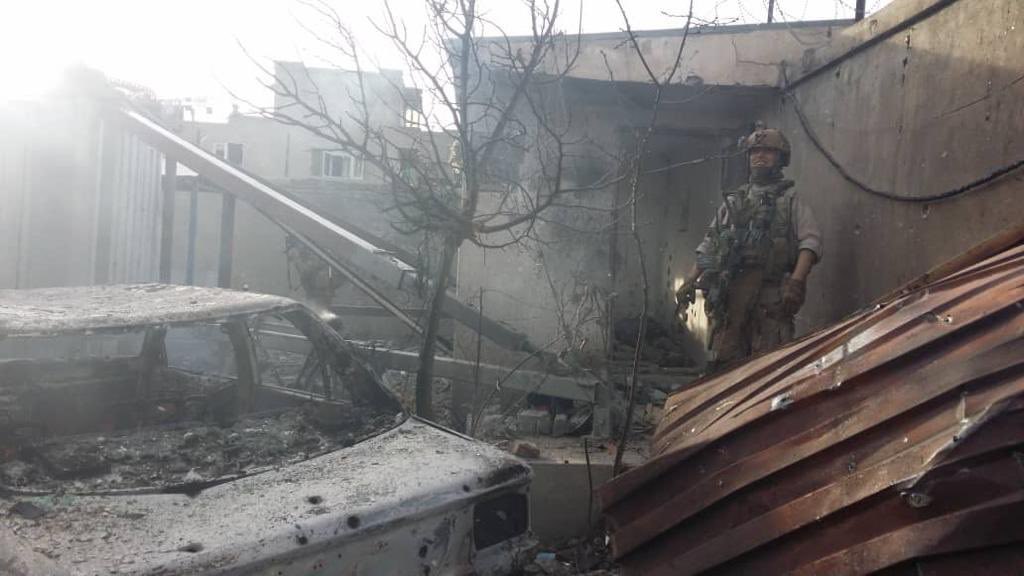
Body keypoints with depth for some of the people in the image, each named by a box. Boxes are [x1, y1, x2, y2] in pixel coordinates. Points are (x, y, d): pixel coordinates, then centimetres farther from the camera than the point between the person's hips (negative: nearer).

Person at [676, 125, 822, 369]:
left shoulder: (790, 198, 10)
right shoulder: (733, 200, 22)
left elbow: (810, 240, -3)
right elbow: (709, 244, 22)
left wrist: (797, 280, -19)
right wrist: (690, 281, 11)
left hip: (770, 292, -4)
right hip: (727, 289, 4)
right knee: (724, 362, 3)